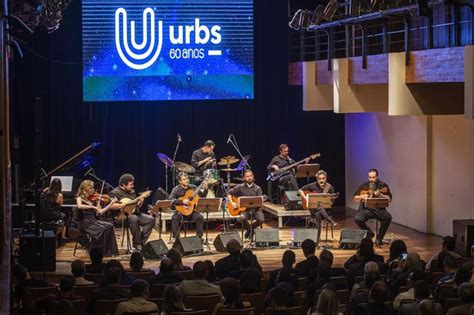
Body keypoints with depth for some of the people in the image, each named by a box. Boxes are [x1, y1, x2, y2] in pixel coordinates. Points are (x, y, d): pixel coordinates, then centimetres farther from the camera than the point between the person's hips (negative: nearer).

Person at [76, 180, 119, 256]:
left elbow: (100, 212, 12)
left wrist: (111, 204, 6)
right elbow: (79, 206, -24)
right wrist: (92, 207, -25)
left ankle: (109, 251, -15)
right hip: (85, 222, -6)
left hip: (93, 221, 6)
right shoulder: (80, 198, 0)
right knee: (102, 229, -28)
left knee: (110, 226, -18)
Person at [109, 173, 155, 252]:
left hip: (135, 213, 8)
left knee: (151, 219, -11)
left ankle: (141, 242, -9)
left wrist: (140, 201, 2)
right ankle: (137, 244, -26)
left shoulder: (132, 192, 19)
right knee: (134, 219, -38)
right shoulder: (115, 193, -6)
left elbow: (138, 206, 24)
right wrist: (124, 205, -22)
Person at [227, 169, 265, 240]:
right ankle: (249, 230, -1)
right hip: (245, 209, -1)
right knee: (242, 218, -35)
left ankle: (251, 228, 7)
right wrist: (232, 203, -3)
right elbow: (229, 193, 11)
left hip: (255, 209, 1)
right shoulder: (240, 187, 6)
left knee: (261, 219, -29)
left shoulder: (257, 188, 6)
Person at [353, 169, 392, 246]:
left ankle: (379, 237, -11)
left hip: (379, 209, -1)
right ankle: (369, 233, 0)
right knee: (357, 219, -28)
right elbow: (355, 199, 12)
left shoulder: (383, 185, 5)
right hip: (366, 209, 1)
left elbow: (389, 199, -3)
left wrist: (379, 195, -18)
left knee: (388, 217, -31)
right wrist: (362, 197, -8)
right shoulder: (364, 185, 9)